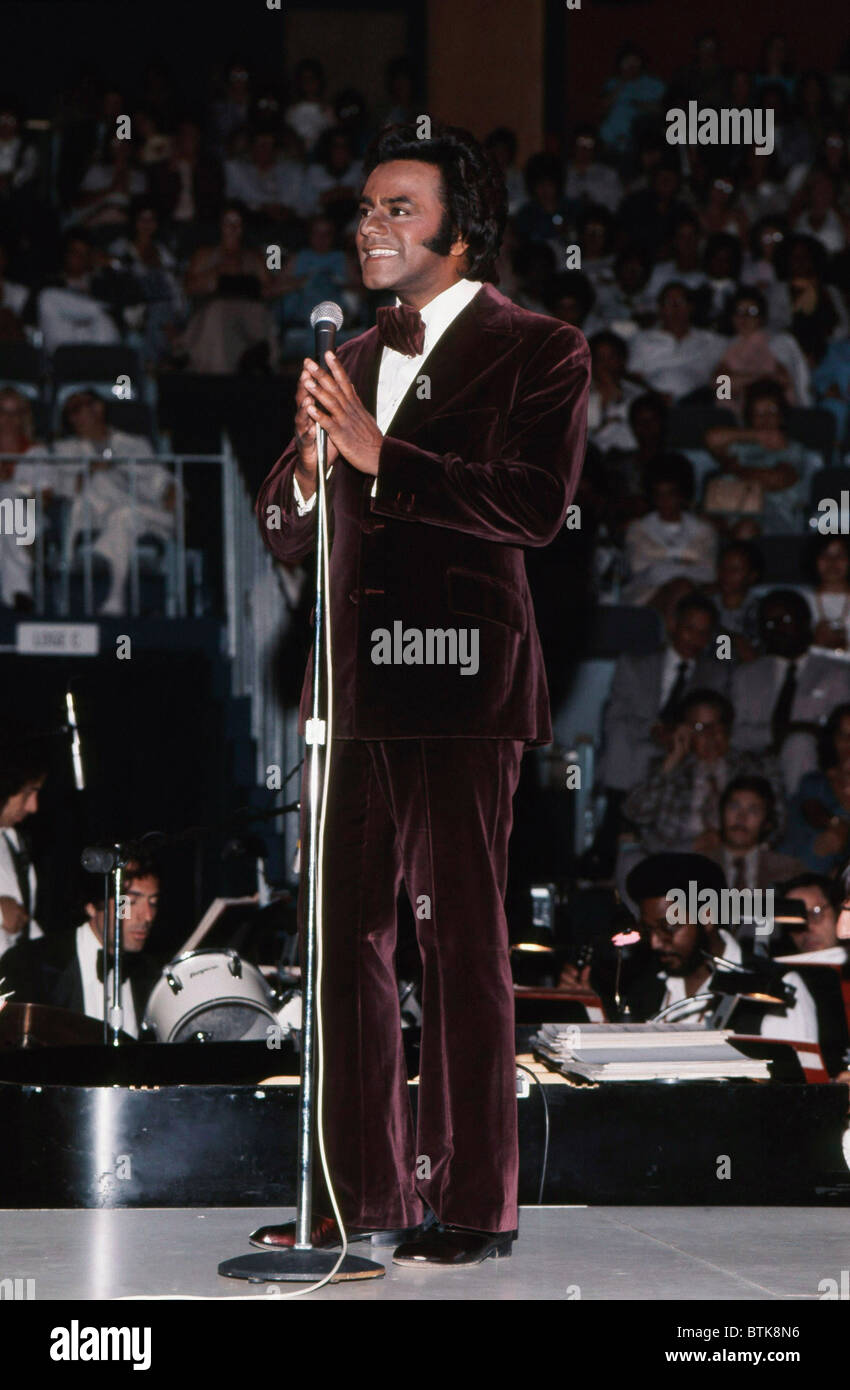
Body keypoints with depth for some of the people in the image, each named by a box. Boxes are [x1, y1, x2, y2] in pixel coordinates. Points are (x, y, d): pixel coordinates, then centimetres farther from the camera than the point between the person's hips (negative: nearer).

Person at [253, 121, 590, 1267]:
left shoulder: (538, 352, 0)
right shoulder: (352, 361, 19)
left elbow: (537, 504, -15)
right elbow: (286, 534, 19)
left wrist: (380, 455, -18)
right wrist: (310, 465, -3)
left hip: (461, 691, -6)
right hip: (351, 687, 7)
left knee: (463, 941, -4)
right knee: (344, 940, 8)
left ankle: (474, 1204, 1)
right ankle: (364, 1191, 16)